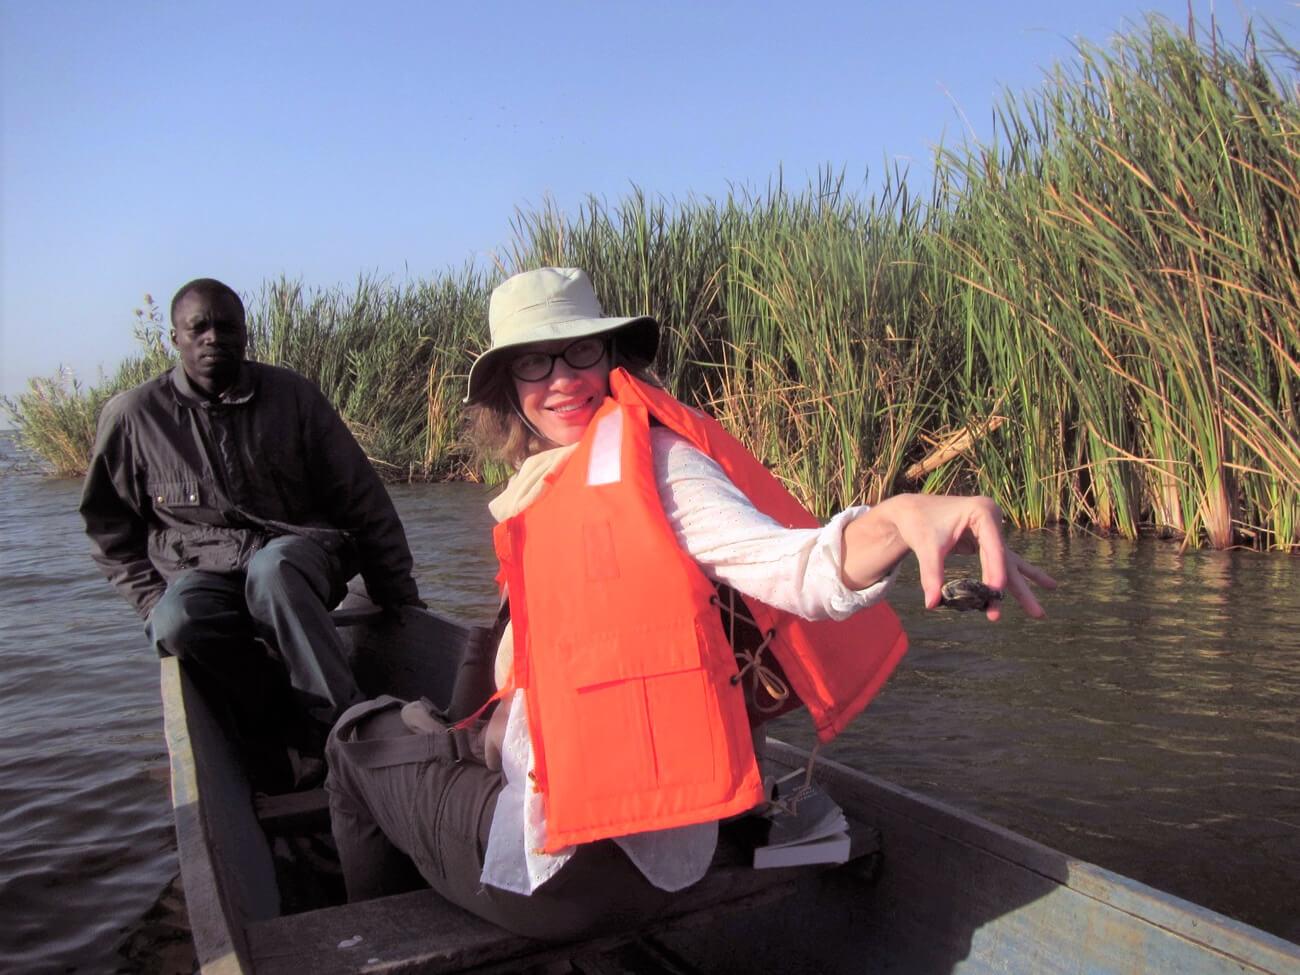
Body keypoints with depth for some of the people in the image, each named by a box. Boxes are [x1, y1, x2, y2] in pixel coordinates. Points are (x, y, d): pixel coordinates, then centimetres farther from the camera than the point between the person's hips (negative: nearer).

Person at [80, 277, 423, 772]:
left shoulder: (291, 395, 1)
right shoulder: (133, 414, 2)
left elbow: (361, 499, 2)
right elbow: (108, 523, 13)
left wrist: (397, 594, 0)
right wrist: (150, 596, 0)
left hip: (299, 551, -1)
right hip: (200, 570, 1)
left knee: (272, 569, -37)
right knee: (177, 622, -33)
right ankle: (302, 727, -20)